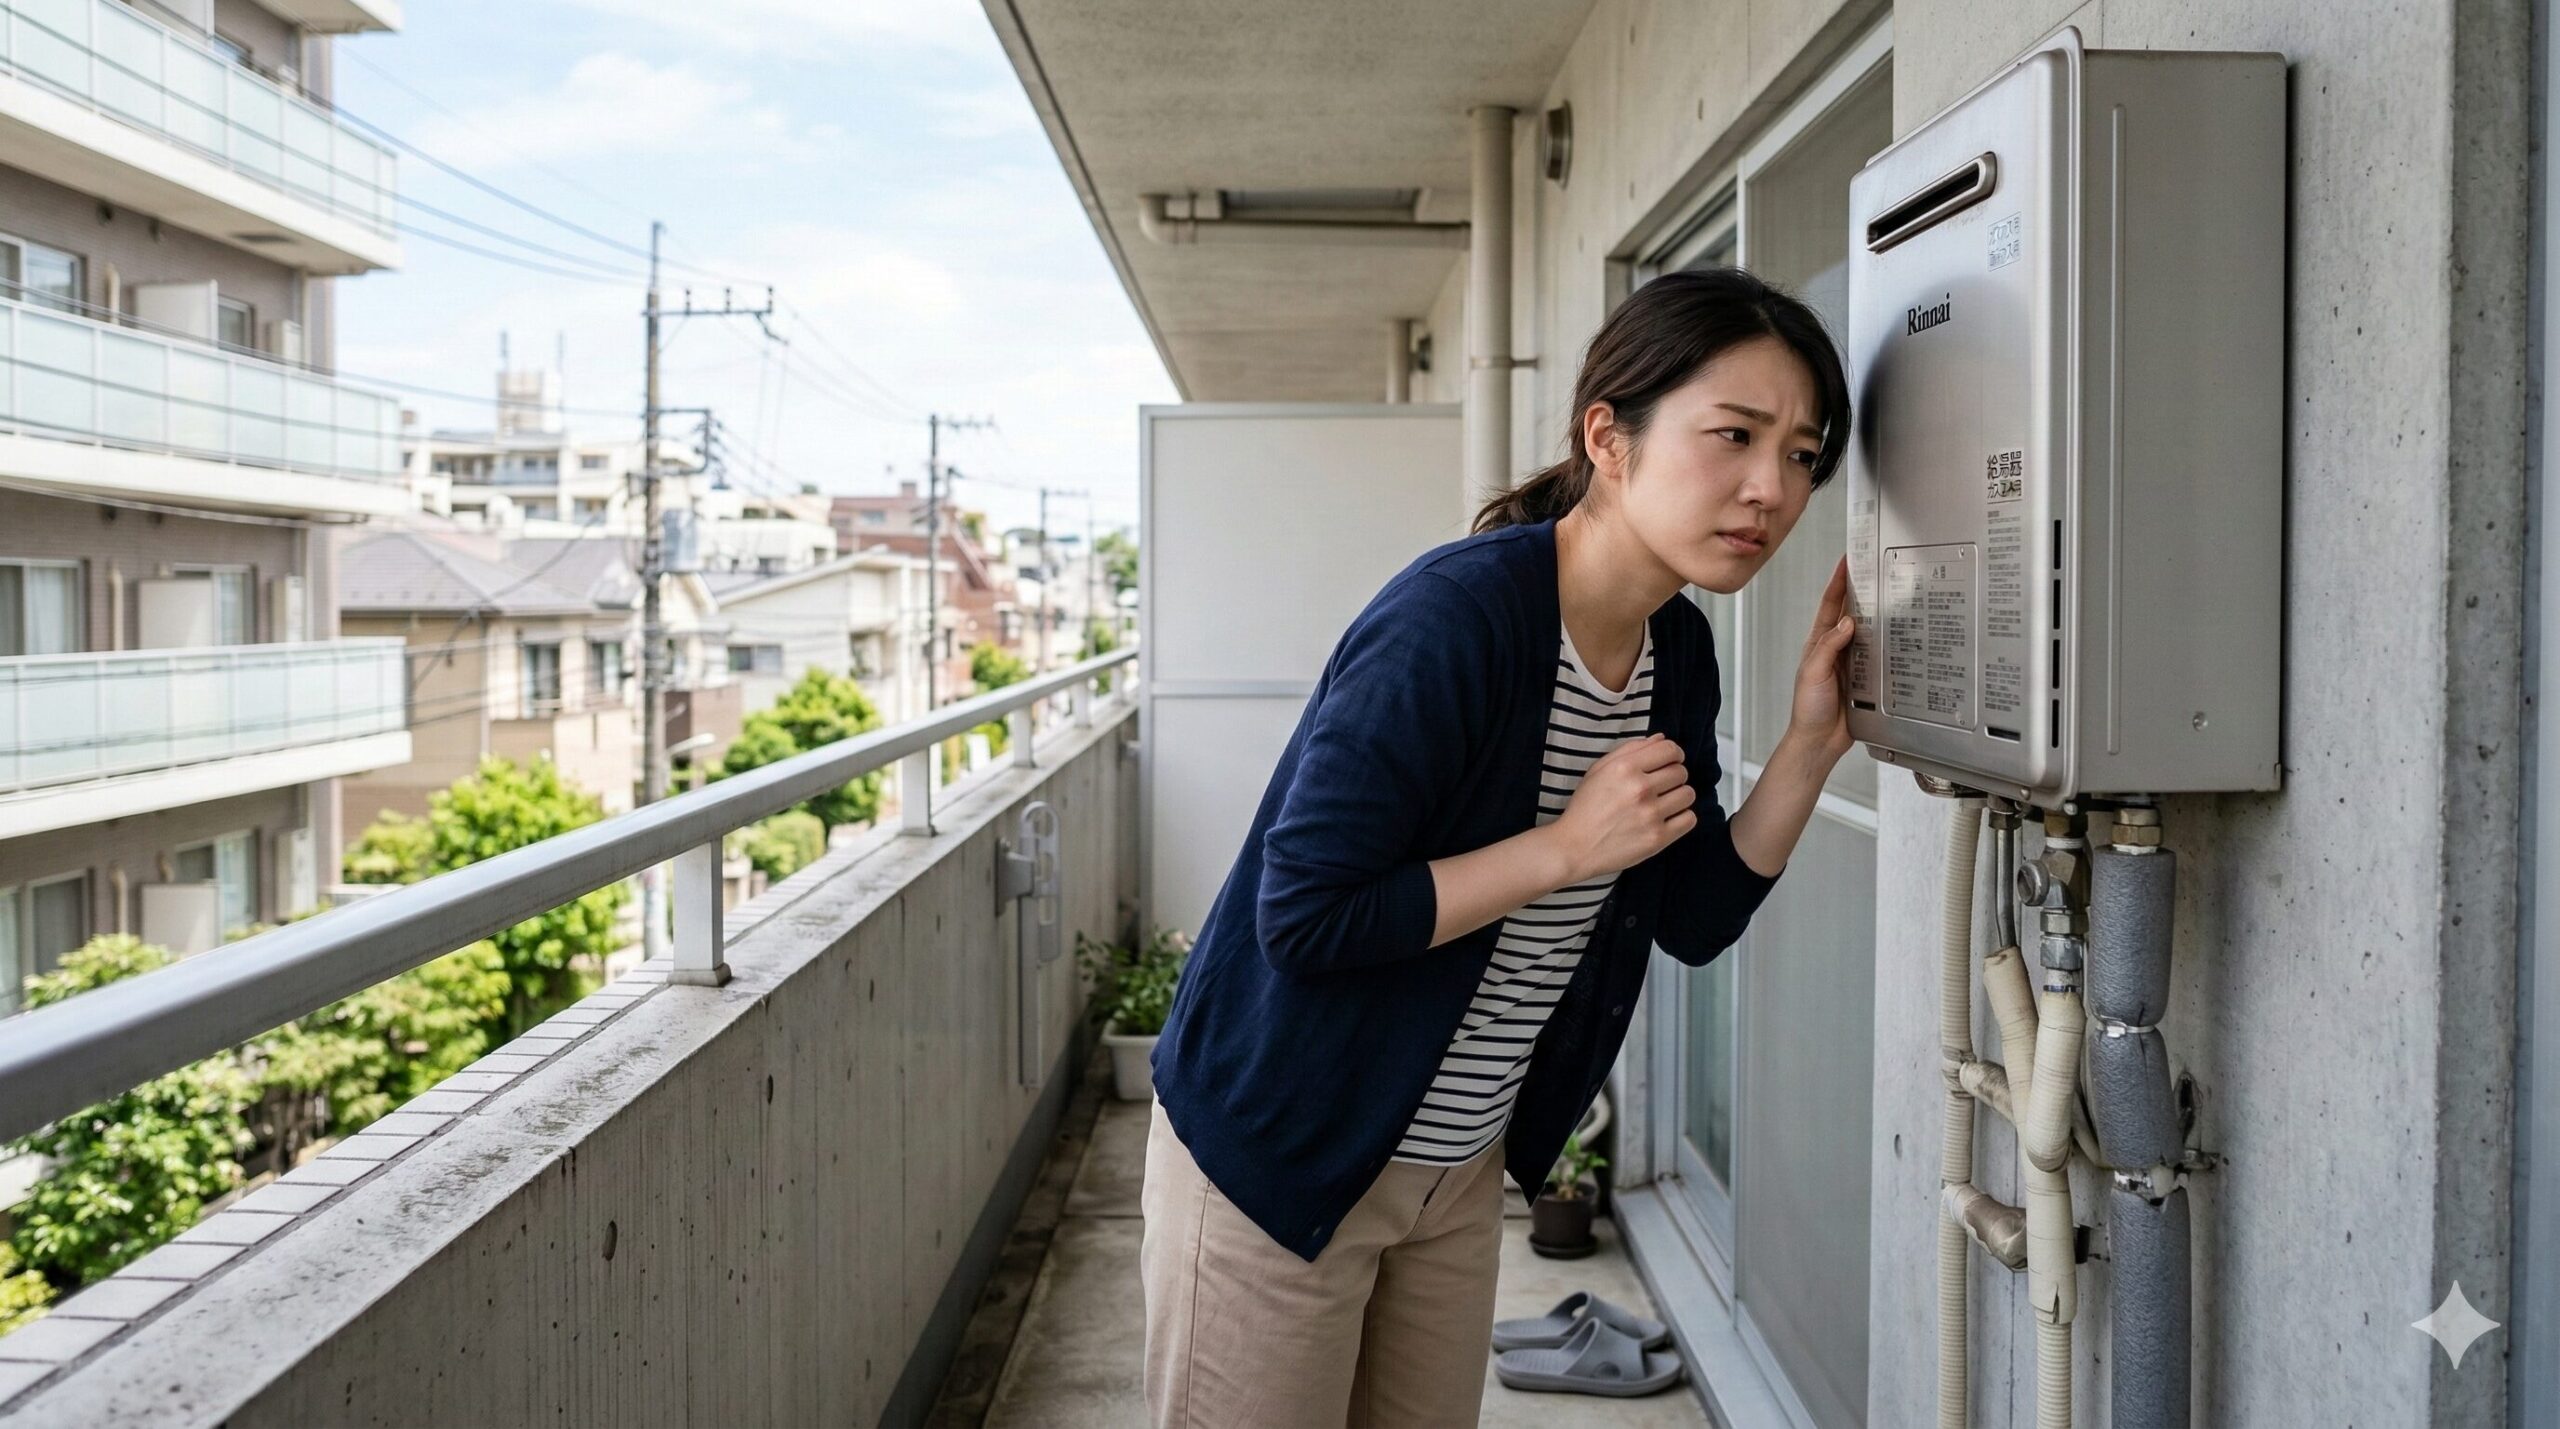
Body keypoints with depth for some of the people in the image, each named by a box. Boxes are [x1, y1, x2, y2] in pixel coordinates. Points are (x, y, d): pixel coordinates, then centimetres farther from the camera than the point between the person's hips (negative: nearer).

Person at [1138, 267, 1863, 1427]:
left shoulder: (1679, 651, -1)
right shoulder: (1456, 616, -26)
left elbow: (1693, 919, 4)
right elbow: (1305, 916, -27)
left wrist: (1810, 745, -7)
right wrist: (1568, 847, -25)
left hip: (1462, 1166, 7)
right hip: (1277, 1155, -7)